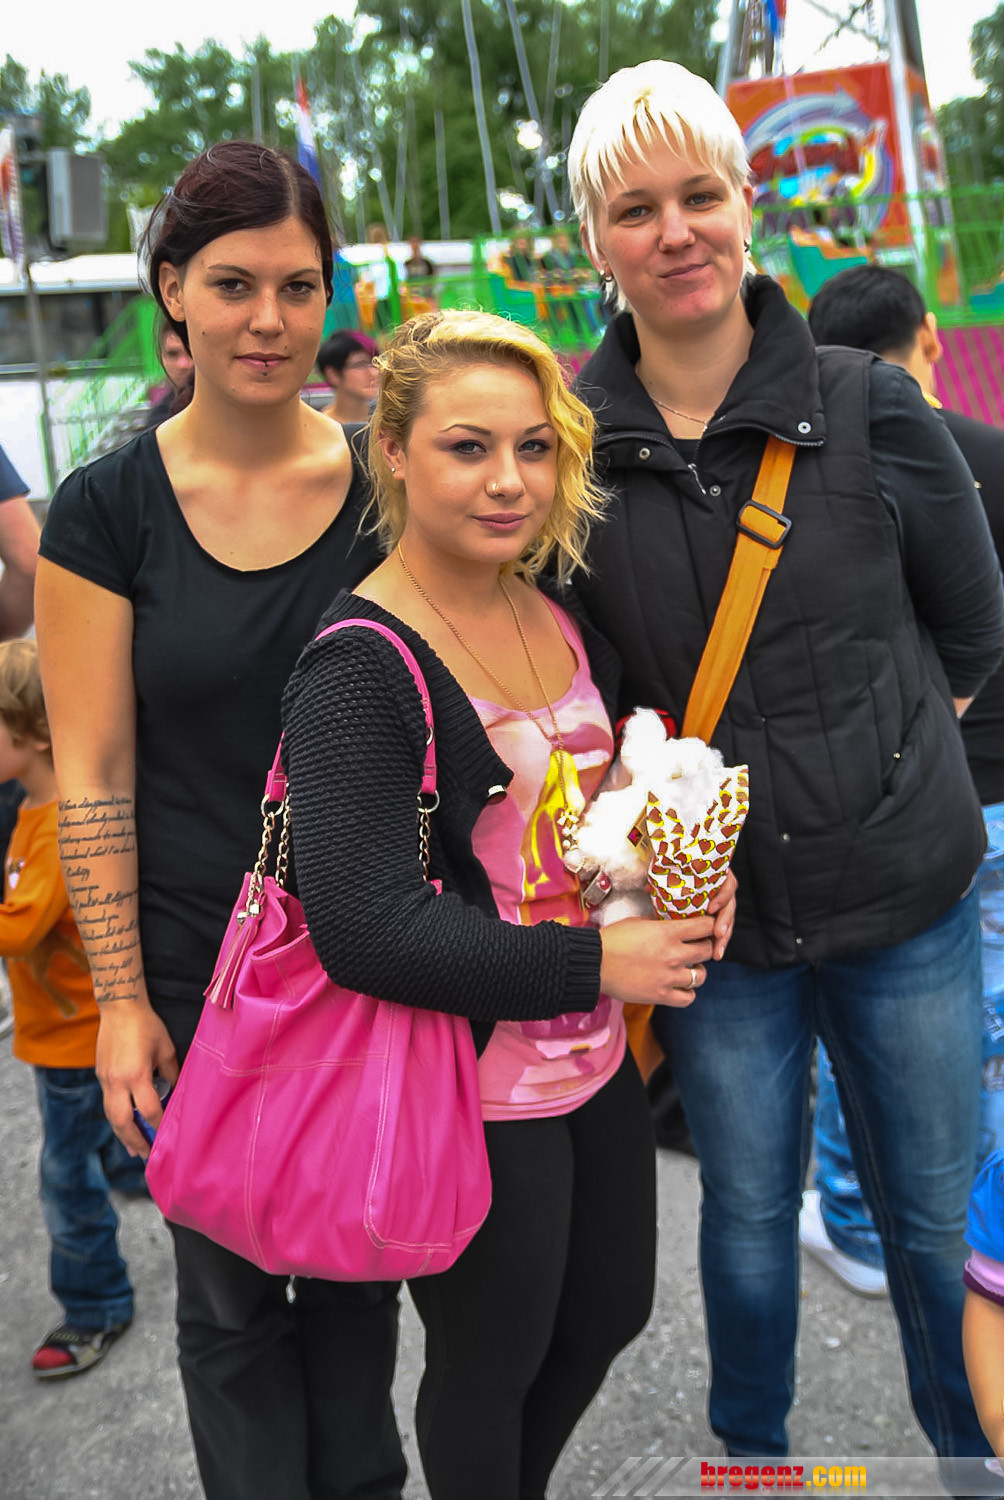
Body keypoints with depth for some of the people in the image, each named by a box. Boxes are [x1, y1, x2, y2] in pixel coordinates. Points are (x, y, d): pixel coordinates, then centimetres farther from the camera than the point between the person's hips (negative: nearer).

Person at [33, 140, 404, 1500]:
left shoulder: (389, 481, -3)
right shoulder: (109, 510, -7)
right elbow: (94, 777, -6)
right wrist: (121, 1000, -7)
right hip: (199, 974, -1)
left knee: (361, 1269, 20)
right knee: (231, 1294, 15)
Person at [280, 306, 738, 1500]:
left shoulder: (565, 623, 2)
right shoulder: (359, 670, -21)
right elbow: (366, 928, -28)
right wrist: (600, 961, -23)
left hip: (596, 1057, 8)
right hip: (471, 1096, -8)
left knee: (610, 1311, 27)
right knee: (491, 1361, 15)